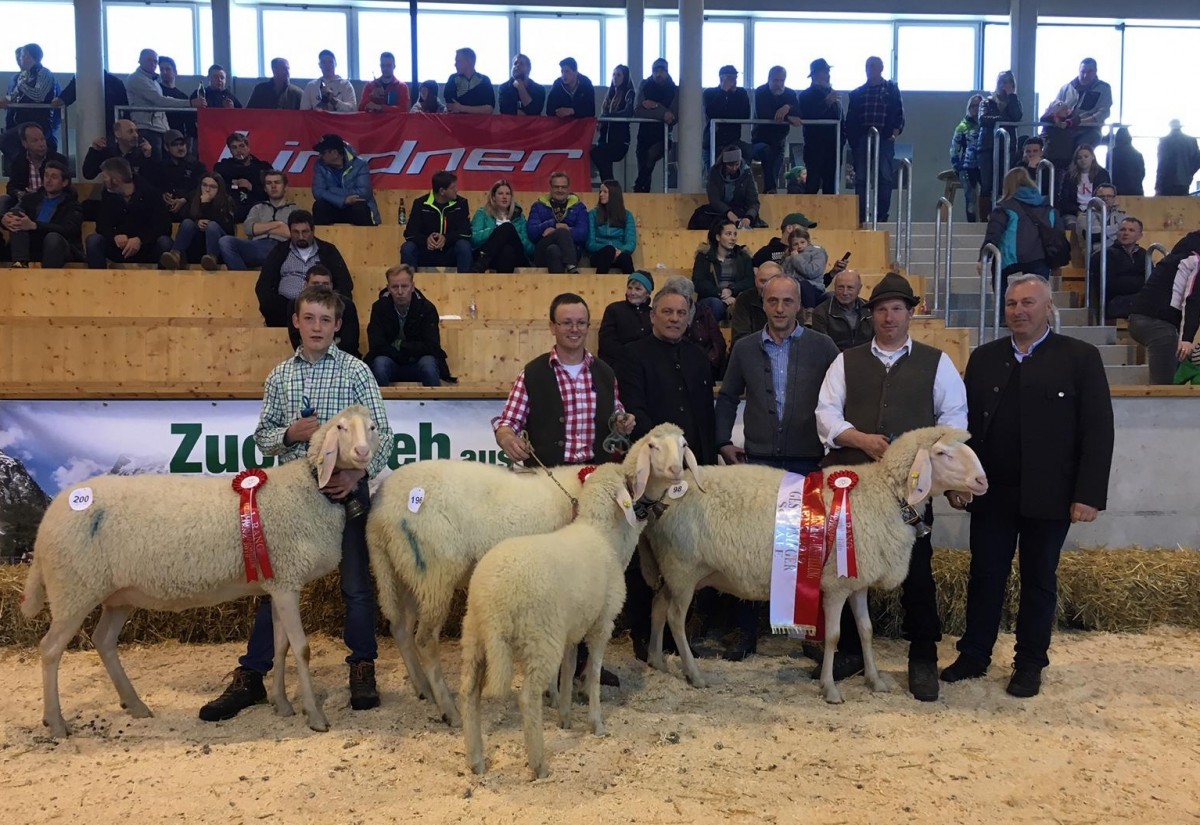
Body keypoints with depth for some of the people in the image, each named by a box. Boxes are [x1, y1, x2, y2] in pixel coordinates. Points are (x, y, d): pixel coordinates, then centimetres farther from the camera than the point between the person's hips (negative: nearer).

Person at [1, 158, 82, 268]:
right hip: (33, 248, 4)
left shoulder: (72, 204, 6)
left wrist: (34, 226, -26)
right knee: (16, 214, -13)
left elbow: (68, 230, -13)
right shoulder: (30, 198, 21)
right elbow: (15, 214, 7)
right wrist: (5, 220, -19)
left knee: (53, 237, -35)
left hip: (61, 249, -4)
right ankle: (19, 264, -29)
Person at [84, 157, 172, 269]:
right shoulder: (108, 195, 1)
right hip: (120, 247, 3)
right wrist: (115, 236, -28)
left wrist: (140, 239, -35)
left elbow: (164, 225, -18)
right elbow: (102, 225, -3)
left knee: (164, 242, -35)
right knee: (93, 240, -23)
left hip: (147, 247, -3)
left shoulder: (150, 192, -10)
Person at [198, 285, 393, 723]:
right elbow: (262, 436, 11)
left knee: (356, 583, 4)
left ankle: (362, 668, 21)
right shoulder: (280, 375, 7)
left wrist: (357, 473, -21)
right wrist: (290, 433, -11)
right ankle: (250, 675, 17)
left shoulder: (355, 371, -3)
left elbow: (381, 433, -6)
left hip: (346, 487, -3)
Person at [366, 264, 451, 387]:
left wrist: (400, 345, -14)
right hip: (391, 362, 1)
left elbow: (432, 346, -16)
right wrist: (410, 354, -15)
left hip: (418, 364, 0)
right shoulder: (379, 307, -7)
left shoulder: (427, 308, -9)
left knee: (428, 363, -33)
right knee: (380, 363, -32)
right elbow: (376, 346, -15)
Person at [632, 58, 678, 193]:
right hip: (644, 134, 2)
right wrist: (662, 113, -17)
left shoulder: (675, 90, 1)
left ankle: (638, 189, -16)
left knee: (651, 155, -29)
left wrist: (656, 106, -15)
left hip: (663, 136, -2)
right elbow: (638, 110, -9)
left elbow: (675, 116, -9)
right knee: (643, 170, 1)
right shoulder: (645, 86, 4)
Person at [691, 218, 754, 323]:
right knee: (716, 303, -37)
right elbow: (698, 283, -4)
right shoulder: (704, 256, 10)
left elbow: (750, 281, 4)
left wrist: (732, 290, -17)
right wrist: (721, 294, -18)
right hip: (711, 298, -2)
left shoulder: (743, 256, 17)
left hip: (735, 299, 2)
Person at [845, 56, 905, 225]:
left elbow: (899, 114, 5)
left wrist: (895, 133, -8)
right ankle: (860, 217, 2)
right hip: (862, 140, 2)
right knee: (861, 179, -1)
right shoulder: (857, 93, 15)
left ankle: (882, 217, -2)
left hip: (885, 139, -2)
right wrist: (852, 141, 1)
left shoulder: (892, 90, 10)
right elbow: (850, 120, 11)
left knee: (885, 178, -5)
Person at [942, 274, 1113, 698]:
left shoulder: (1080, 357, -3)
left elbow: (1098, 431, -7)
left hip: (1049, 495, -2)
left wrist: (1088, 495, -12)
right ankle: (974, 655, 23)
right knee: (985, 575, 10)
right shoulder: (984, 357, 7)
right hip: (991, 492, 3)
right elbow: (965, 422, 7)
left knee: (1039, 580, 10)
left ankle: (1030, 664, 24)